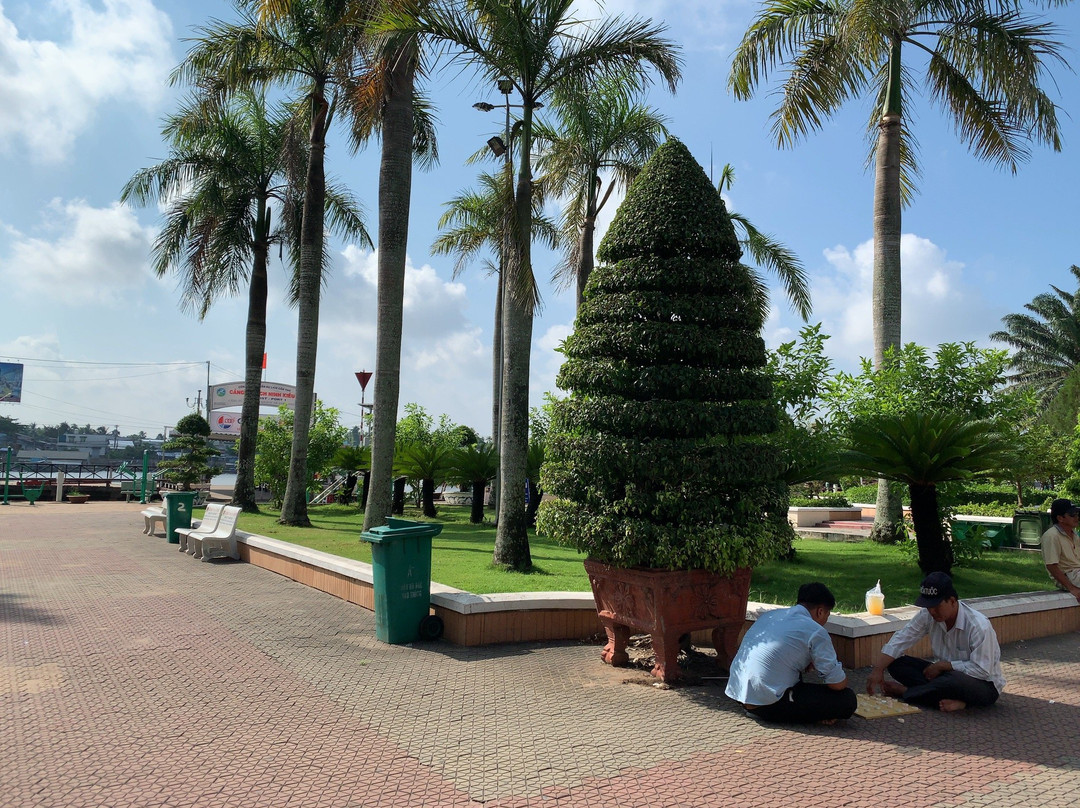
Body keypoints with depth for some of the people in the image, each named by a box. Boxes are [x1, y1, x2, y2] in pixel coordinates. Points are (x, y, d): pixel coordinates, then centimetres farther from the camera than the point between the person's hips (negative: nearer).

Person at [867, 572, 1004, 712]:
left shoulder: (979, 626, -26)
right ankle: (952, 699, -22)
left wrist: (942, 665, -21)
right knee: (896, 663, -10)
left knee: (956, 680, -41)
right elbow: (900, 640, -9)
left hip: (985, 685, -6)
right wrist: (878, 669, -19)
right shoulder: (928, 615, -9)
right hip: (949, 675, 6)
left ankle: (903, 691, -18)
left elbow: (982, 670, -26)